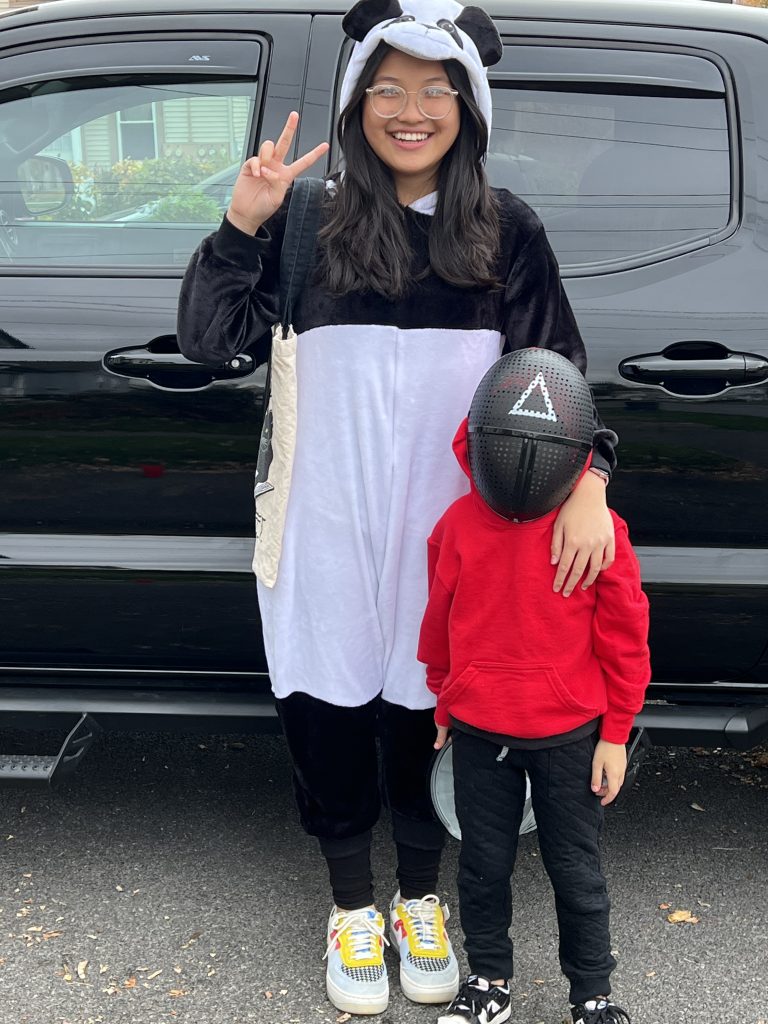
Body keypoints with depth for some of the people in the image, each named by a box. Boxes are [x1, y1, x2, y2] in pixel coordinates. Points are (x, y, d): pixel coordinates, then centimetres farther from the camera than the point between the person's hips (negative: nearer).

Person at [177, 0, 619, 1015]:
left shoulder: (507, 230, 0)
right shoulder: (311, 220, -2)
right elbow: (205, 342, -4)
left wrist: (586, 480, -15)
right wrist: (242, 224, -17)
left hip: (449, 532, 0)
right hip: (331, 532, 0)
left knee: (425, 720, 14)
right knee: (331, 719, 11)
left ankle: (421, 901, 41)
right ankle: (352, 906, 37)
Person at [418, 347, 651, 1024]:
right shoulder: (459, 524, -7)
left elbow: (623, 638, -6)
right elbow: (440, 622, 7)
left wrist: (615, 734, -3)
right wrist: (443, 702, 15)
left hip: (570, 734, -2)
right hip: (478, 731, 2)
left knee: (575, 868, 13)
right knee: (483, 864, 16)